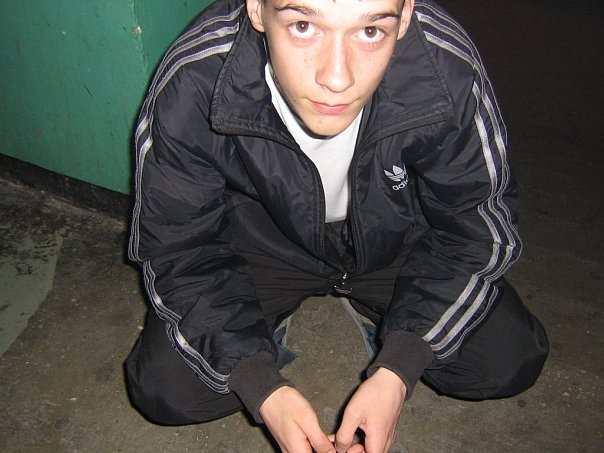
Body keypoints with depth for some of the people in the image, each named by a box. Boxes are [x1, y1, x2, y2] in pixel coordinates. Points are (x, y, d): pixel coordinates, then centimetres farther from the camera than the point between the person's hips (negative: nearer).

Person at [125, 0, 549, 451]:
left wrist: (397, 372, -26)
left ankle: (373, 309, 15)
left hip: (396, 241, 2)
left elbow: (478, 232, -16)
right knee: (163, 389, -15)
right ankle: (271, 317, 14)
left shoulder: (451, 72, -30)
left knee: (511, 362, -11)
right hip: (262, 243, 0)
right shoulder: (189, 84, -30)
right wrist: (262, 388, -28)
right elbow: (176, 251, -18)